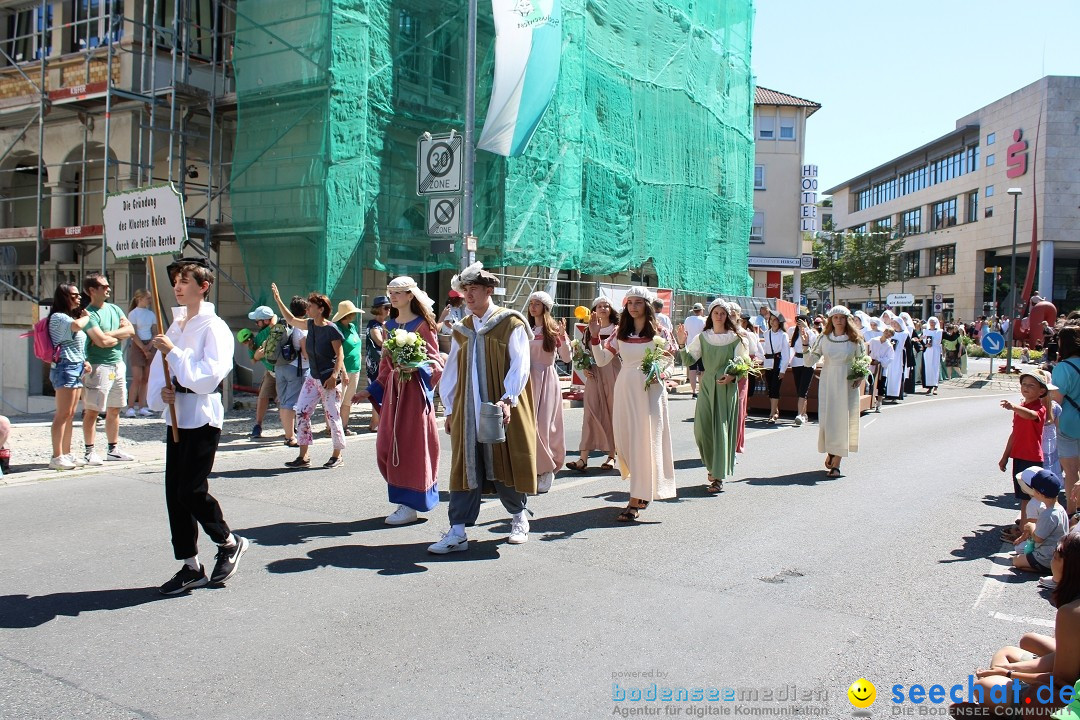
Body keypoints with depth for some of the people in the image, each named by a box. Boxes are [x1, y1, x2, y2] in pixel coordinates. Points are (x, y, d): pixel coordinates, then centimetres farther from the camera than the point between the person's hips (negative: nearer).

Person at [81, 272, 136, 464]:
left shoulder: (114, 309, 13)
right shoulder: (89, 314, -10)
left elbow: (130, 329, 3)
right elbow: (102, 341, -20)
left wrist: (109, 334, -11)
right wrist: (120, 336, -2)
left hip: (118, 364, 8)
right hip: (99, 366, -7)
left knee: (114, 410, 13)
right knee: (92, 411, -3)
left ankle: (113, 449, 21)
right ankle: (89, 451, 3)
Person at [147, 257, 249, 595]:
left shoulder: (214, 328, -10)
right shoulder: (174, 326, 14)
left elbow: (208, 376, -20)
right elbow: (158, 369, 15)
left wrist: (173, 351, -21)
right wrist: (159, 394, -4)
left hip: (202, 418, -8)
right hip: (175, 417, 8)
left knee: (191, 491, -9)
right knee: (174, 492, 7)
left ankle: (229, 543, 16)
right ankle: (190, 567, 18)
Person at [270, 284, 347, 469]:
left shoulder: (331, 329, -14)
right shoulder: (311, 324, 6)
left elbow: (340, 355, -14)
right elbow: (291, 320, 22)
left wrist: (334, 376, -24)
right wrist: (278, 300, 20)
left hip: (330, 380, -8)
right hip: (313, 377, 8)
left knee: (332, 417, 0)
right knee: (302, 413, 1)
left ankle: (337, 456, 15)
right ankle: (303, 457, 8)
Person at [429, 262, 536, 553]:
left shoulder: (511, 324, -3)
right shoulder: (462, 329, 13)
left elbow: (519, 365, -11)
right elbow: (451, 372, 15)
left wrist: (507, 399, -22)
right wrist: (449, 409, 12)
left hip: (502, 411, -4)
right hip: (467, 412, 4)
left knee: (506, 464, 4)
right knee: (465, 467, 0)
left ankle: (519, 517, 28)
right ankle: (457, 532, 2)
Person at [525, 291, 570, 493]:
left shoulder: (554, 329, -1)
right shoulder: (526, 330, 12)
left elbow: (566, 358, -7)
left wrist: (562, 337, -18)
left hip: (547, 379, -5)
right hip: (528, 379, 5)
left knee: (543, 425, -8)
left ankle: (547, 470, 3)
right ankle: (535, 468, 11)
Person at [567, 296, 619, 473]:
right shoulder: (588, 331, 12)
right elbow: (583, 354, 17)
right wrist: (584, 369, 2)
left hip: (613, 375, -2)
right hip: (594, 375, 2)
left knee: (613, 412, 3)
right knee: (591, 413, -4)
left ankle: (612, 455, 13)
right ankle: (583, 457, -8)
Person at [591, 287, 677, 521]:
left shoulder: (657, 332, 1)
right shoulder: (620, 333, 8)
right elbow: (601, 360, 6)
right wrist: (595, 337, -4)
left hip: (650, 389, -4)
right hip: (625, 389, 4)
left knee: (644, 440, -5)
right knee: (626, 439, 7)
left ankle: (636, 501, -5)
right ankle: (643, 492, 26)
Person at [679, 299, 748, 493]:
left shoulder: (736, 338, 1)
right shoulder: (702, 337, 8)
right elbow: (690, 359, 1)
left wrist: (731, 376, -17)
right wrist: (682, 344, -15)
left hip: (727, 388, -2)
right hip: (707, 385, 2)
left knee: (722, 430, -4)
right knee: (702, 428, -3)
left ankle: (719, 477, 1)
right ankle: (712, 465, 23)